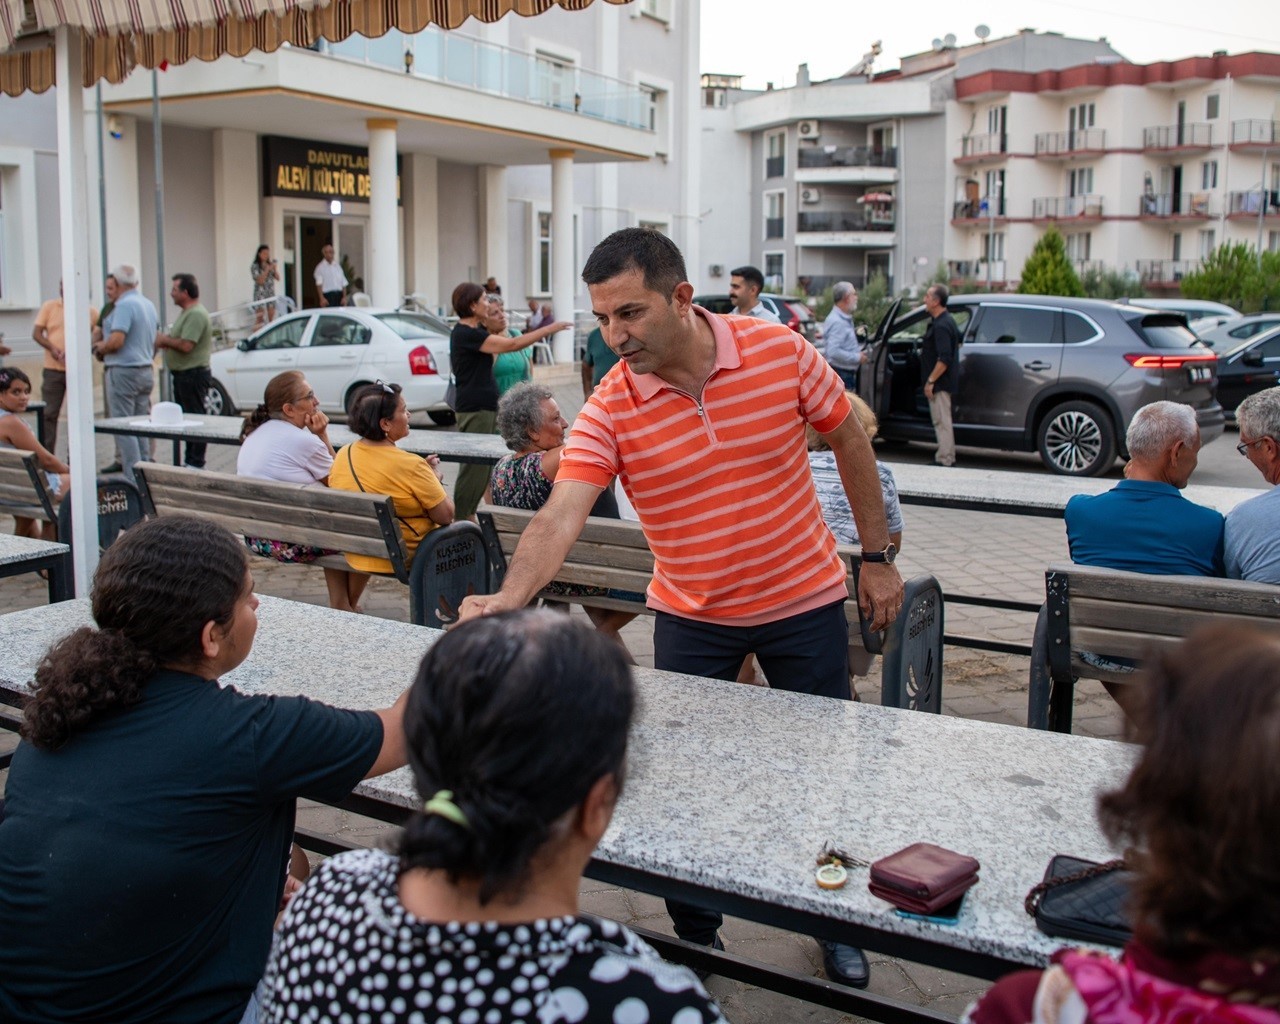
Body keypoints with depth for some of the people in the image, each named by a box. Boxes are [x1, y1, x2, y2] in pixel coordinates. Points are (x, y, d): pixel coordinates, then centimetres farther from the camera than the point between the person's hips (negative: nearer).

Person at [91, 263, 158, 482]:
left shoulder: (125, 305, -15)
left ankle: (133, 479, -7)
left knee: (124, 428, -5)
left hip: (123, 372, -9)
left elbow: (116, 341, -22)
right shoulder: (148, 304, 13)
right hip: (145, 370, 9)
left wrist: (99, 348, -5)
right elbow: (155, 342, 21)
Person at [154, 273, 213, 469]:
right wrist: (165, 341, 5)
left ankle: (196, 463, -4)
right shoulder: (186, 313, 18)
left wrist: (165, 340, -9)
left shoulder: (196, 314, -17)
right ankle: (189, 461, 20)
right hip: (183, 374, 11)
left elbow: (186, 345, -25)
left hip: (194, 374, -11)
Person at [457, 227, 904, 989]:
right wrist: (510, 597, -48)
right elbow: (562, 516, -29)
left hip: (805, 604, 0)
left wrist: (879, 558, 1)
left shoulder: (781, 351, -15)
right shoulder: (610, 411, -17)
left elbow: (849, 440, -1)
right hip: (691, 618, 0)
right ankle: (695, 933, 33)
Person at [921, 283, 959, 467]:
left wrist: (931, 381, -22)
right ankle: (948, 457, 23)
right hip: (943, 382, 11)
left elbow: (944, 359, -26)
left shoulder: (941, 325, -20)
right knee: (942, 420, 16)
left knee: (941, 421, -5)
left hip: (940, 383, -11)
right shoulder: (947, 321, 14)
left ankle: (944, 459, 0)